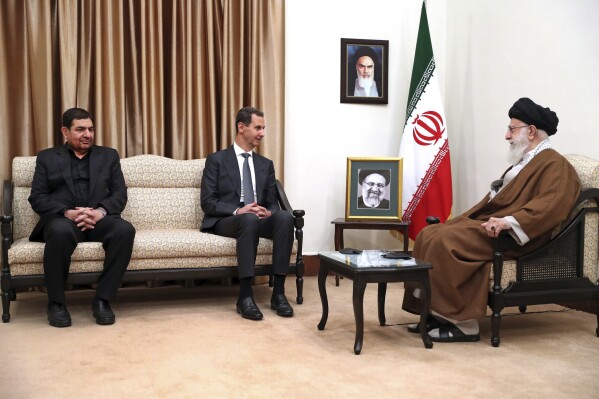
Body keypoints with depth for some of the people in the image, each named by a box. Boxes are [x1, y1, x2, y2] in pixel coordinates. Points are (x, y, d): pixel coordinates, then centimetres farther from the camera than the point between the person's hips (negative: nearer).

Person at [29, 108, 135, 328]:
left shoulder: (108, 155, 20)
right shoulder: (47, 157, 16)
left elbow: (120, 194, 9)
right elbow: (37, 198, 5)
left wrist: (100, 212, -13)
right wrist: (67, 212, -14)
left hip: (99, 219, 2)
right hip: (61, 219, -1)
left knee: (125, 229, -32)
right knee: (61, 231, -39)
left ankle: (102, 300, -23)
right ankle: (56, 302, -20)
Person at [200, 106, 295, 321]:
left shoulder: (266, 164, 17)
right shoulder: (216, 160, 4)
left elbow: (272, 202, 13)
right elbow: (208, 202, -5)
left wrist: (268, 212, -13)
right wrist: (238, 211, -22)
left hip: (259, 220, 4)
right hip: (226, 220, -4)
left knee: (285, 216, -30)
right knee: (249, 219, -39)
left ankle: (278, 292, -29)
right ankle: (245, 296, -38)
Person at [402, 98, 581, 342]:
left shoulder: (554, 165, -8)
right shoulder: (527, 161, 23)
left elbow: (552, 205, -25)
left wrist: (509, 221, -36)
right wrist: (466, 218, 15)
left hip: (509, 236, -10)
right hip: (486, 222, 10)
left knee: (445, 241, -28)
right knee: (429, 235, -4)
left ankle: (463, 323, -21)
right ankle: (438, 313, -6)